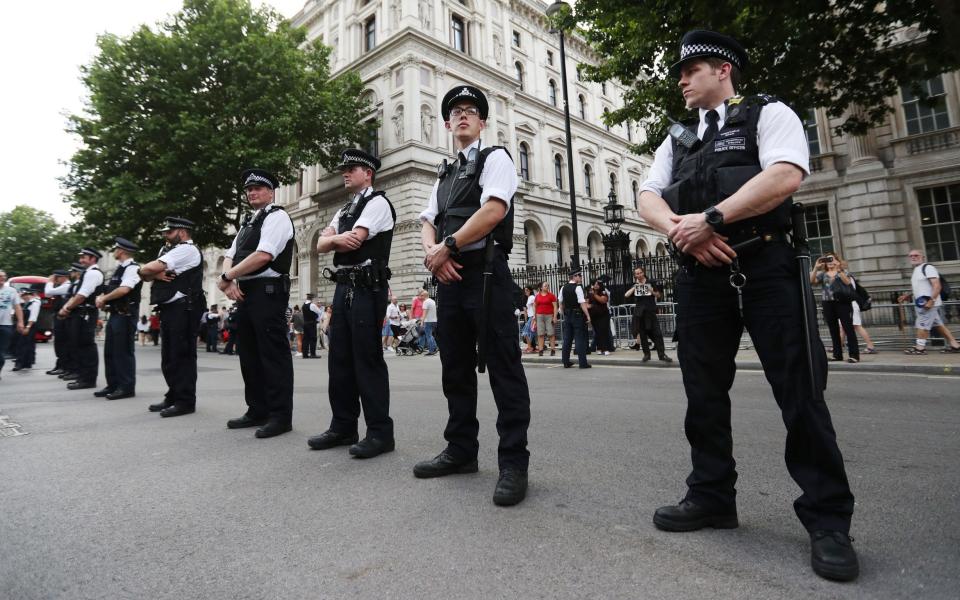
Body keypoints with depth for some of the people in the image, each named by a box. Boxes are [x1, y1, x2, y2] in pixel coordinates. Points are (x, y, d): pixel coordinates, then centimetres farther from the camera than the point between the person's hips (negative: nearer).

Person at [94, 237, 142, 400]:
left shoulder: (132, 268, -12)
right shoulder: (119, 268, 18)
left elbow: (124, 289, -23)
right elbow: (110, 289, 22)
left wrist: (104, 299, -10)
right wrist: (101, 298, 2)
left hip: (125, 315, -10)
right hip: (115, 314, 10)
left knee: (123, 352, -6)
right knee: (110, 351, 13)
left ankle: (127, 387, 0)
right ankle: (113, 385, 20)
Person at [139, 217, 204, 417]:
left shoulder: (187, 250, -9)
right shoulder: (168, 250, 22)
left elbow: (149, 268, -16)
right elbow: (145, 274, 15)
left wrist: (152, 271, 5)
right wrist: (156, 274, -4)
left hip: (183, 309, -10)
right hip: (168, 309, 10)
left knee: (182, 355, -6)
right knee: (169, 356, 13)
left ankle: (185, 401, 0)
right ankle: (173, 397, 22)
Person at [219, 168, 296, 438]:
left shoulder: (277, 216, -5)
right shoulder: (248, 223, 23)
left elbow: (263, 255, -18)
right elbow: (230, 256, 18)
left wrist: (226, 277, -10)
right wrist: (230, 280, -4)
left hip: (268, 291, -9)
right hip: (245, 293, 9)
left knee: (273, 354, -7)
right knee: (250, 353, 13)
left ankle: (280, 416, 0)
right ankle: (257, 411, 23)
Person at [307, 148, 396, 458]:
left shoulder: (377, 202, -3)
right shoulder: (344, 210, 23)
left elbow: (354, 241, -16)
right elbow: (321, 245, 12)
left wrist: (335, 238, 4)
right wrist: (336, 238, -9)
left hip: (367, 289, -9)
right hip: (344, 287, 9)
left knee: (368, 358, -7)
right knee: (340, 358, 10)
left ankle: (380, 432, 2)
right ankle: (343, 427, 21)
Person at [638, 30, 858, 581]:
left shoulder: (768, 114, 7)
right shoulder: (676, 142, 21)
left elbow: (785, 176, -13)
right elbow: (648, 199, 6)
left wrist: (710, 218, -18)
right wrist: (682, 231, -13)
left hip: (766, 267, -4)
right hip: (701, 276, 5)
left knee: (800, 392, -2)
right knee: (704, 394, 7)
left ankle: (828, 519, 12)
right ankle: (712, 497, 20)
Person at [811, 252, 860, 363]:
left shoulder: (843, 271, 6)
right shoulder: (822, 274, 12)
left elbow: (848, 282, -13)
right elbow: (811, 281, -5)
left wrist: (839, 270, -22)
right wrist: (816, 268, -14)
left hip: (842, 303, -3)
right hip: (828, 305, 3)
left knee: (848, 328, -5)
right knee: (833, 330, 7)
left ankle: (854, 355, -4)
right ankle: (837, 354, 14)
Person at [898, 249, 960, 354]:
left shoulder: (928, 267, -12)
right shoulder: (915, 271, 18)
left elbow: (937, 286, -20)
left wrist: (931, 300, -27)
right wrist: (907, 296, 18)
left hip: (929, 303, -10)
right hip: (923, 303, 10)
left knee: (922, 324, -6)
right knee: (938, 325, 12)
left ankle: (920, 347, -1)